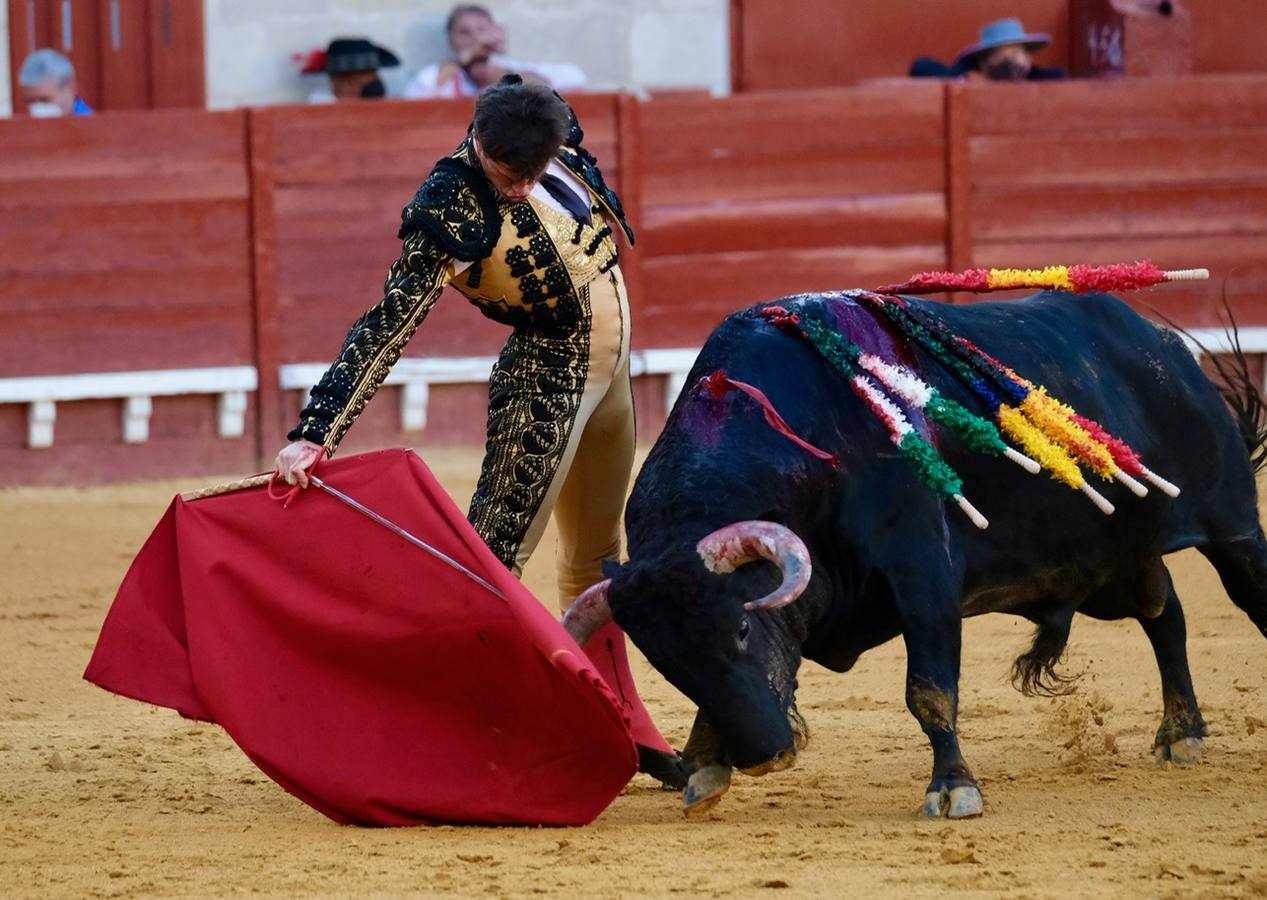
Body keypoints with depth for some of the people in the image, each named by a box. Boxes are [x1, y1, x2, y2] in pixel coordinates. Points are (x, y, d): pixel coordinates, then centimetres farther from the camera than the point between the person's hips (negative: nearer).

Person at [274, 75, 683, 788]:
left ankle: (619, 728, 28)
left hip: (610, 364, 7)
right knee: (499, 546, -14)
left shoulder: (553, 130, -9)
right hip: (544, 376, -7)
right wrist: (314, 434, -39)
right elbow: (385, 329, -32)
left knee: (596, 559, 17)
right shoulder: (449, 212, -27)